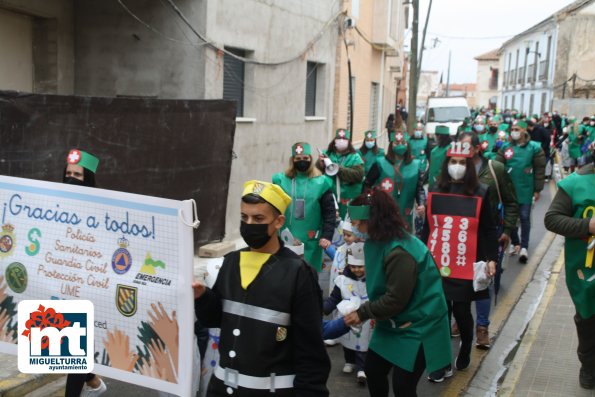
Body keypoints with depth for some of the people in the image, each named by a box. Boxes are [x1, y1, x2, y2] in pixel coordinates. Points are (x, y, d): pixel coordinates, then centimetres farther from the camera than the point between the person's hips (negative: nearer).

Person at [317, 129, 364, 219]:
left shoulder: (354, 157, 0)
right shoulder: (327, 154, 8)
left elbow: (359, 175, -15)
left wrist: (339, 169, -20)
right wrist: (321, 165, -18)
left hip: (348, 201, -2)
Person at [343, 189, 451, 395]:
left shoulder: (399, 252, -30)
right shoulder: (378, 241, -1)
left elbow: (396, 300, -25)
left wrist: (362, 313, -15)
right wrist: (370, 312, -8)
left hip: (417, 326, -9)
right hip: (393, 322, 9)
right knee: (373, 370, 15)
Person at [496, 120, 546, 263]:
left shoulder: (534, 147, -5)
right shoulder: (506, 147, 3)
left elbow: (540, 170, -4)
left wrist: (537, 189, -5)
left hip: (525, 190, -3)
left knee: (524, 217, 2)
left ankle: (524, 247, 7)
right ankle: (515, 243, 26)